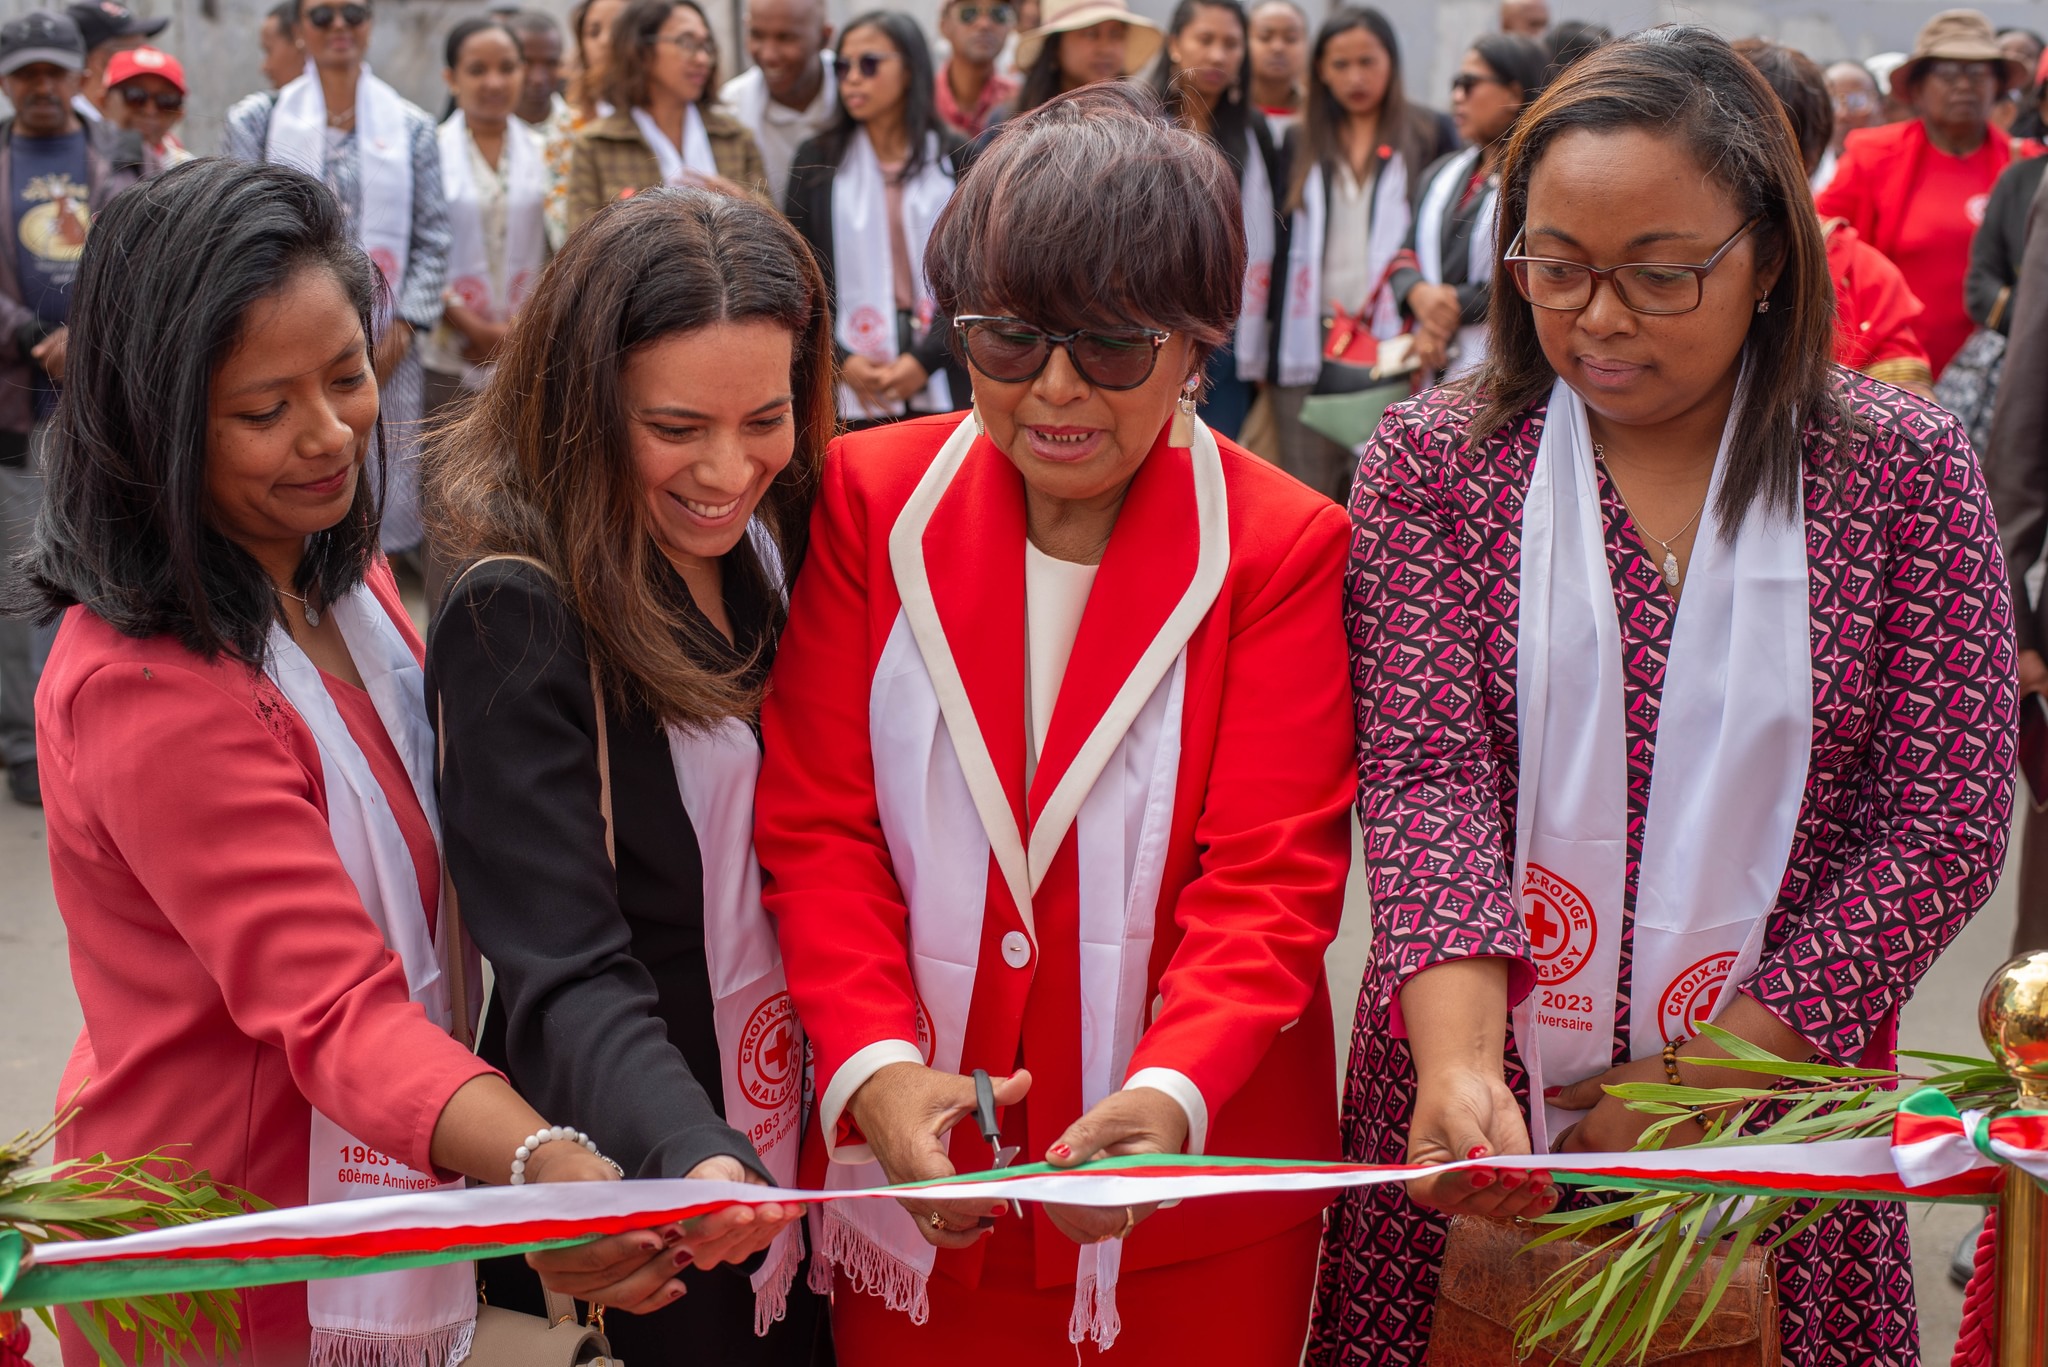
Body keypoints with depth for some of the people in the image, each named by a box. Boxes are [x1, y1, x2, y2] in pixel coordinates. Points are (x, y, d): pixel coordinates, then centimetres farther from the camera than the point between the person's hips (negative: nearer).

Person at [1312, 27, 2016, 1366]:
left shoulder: (1905, 470, -4)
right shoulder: (1434, 460, -3)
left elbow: (1943, 830, -6)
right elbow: (1423, 776, -11)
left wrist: (1705, 1080, -12)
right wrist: (1460, 1060, -27)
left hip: (1777, 1098, 0)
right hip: (1481, 1115, 0)